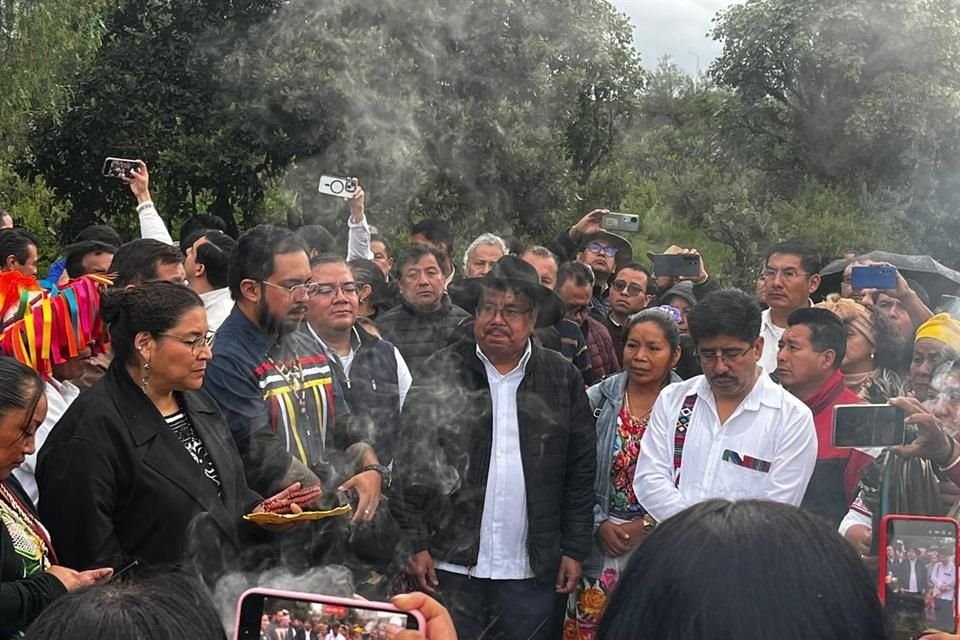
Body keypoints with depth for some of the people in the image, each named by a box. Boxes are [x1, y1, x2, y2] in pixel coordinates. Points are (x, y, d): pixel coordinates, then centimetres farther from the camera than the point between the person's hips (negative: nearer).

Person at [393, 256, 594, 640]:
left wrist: (575, 550, 3)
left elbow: (581, 472, 6)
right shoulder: (441, 374, 1)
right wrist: (416, 544, -5)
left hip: (531, 571, 1)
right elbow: (411, 464, -1)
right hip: (452, 565, -1)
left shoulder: (563, 380, 4)